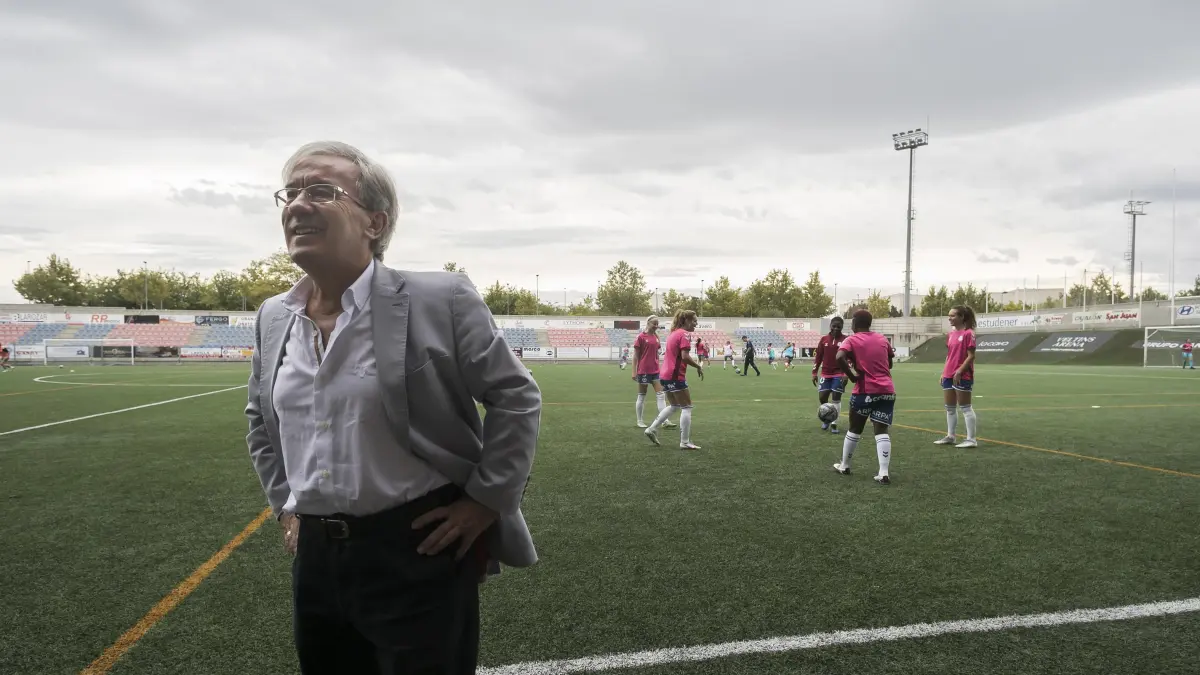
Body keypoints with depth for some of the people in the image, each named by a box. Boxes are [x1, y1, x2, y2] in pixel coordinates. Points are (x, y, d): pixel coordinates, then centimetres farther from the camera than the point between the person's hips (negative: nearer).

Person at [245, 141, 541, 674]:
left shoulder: (439, 299, -14)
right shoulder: (273, 316, 5)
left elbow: (516, 397, -8)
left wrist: (483, 501, -9)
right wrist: (284, 504, 15)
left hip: (418, 551, -5)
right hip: (315, 555, 6)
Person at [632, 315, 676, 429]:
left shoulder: (656, 337, 9)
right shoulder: (641, 337, -7)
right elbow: (635, 355, -6)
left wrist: (658, 368, 15)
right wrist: (634, 372, -8)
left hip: (655, 371, 6)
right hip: (643, 371, -6)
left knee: (661, 395, -2)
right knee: (642, 396, 4)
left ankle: (665, 421, -4)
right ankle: (640, 421, 15)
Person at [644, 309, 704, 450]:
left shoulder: (673, 333, 15)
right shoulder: (684, 334, -13)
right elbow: (685, 357, -22)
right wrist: (699, 367, -10)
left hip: (666, 375, 9)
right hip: (676, 376, -9)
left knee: (674, 406, 21)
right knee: (686, 408, 0)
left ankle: (652, 429, 17)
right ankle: (685, 442, 3)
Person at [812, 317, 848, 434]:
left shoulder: (845, 340, -2)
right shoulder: (824, 339, 6)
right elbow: (818, 357, 9)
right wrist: (814, 373, 5)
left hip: (839, 374, -3)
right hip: (826, 374, 3)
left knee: (836, 398, -4)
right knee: (822, 397, 0)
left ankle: (834, 424, 5)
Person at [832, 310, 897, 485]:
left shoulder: (851, 340, -2)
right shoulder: (882, 339, 14)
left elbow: (839, 357, -21)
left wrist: (852, 376, -11)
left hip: (865, 391, -3)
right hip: (887, 390, 3)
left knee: (855, 430, 14)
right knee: (881, 431, 0)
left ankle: (844, 466, 27)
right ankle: (884, 473, -12)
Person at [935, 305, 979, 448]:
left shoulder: (968, 333, -12)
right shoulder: (951, 334, 13)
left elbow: (971, 356, -15)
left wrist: (959, 371, -21)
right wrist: (944, 372, 14)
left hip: (962, 376, -9)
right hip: (949, 376, 9)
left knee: (965, 407, -4)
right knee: (950, 408, 13)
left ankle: (972, 439, 2)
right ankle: (951, 436, 22)